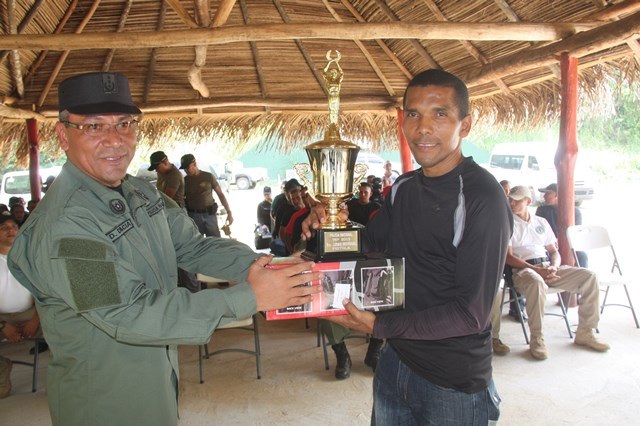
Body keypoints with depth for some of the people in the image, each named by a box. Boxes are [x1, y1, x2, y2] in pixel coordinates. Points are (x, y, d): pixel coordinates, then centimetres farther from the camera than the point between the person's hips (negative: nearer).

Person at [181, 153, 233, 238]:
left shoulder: (209, 177, -1)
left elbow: (220, 194, 1)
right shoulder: (184, 181, 6)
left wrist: (229, 212, -4)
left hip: (210, 215, -2)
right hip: (193, 216, 2)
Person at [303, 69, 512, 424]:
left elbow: (472, 313, -22)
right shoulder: (403, 187, 2)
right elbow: (372, 241, 13)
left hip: (453, 383, -6)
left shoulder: (482, 198, -21)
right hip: (394, 361, 7)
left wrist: (380, 325, -23)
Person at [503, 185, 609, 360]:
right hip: (524, 269, -6)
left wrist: (554, 267, -6)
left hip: (549, 266, 6)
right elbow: (508, 257, -7)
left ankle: (584, 332, -1)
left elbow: (554, 252, 19)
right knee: (537, 282, -40)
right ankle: (536, 338, -27)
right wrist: (537, 270, -18)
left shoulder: (541, 222, 21)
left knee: (589, 276, -12)